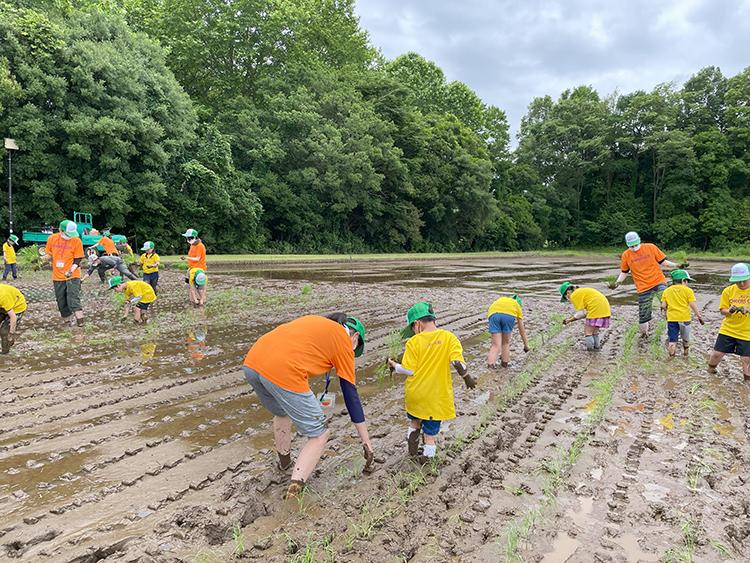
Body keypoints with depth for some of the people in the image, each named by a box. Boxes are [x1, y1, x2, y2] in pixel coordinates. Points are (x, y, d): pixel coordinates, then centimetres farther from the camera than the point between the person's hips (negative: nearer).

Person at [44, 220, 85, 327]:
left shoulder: (76, 240, -9)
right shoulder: (52, 238, 0)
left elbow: (77, 260, -9)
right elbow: (48, 255, 15)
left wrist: (71, 271, -23)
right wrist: (47, 257, -6)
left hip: (73, 276, -4)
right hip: (58, 277, 4)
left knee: (73, 299, -15)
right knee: (61, 301, 10)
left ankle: (79, 321, -17)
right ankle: (67, 320, 22)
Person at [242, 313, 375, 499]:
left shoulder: (313, 320, 30)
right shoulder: (344, 339, 13)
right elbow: (351, 394, 14)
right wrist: (366, 442, 21)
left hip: (251, 363, 8)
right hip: (282, 373, -8)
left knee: (282, 413, 36)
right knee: (319, 435, 11)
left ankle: (284, 464, 52)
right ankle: (293, 495, 3)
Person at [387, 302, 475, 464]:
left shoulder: (414, 342, -12)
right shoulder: (449, 337, -10)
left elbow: (408, 370, -12)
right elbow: (458, 362, -17)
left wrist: (394, 366, 5)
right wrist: (467, 377, -1)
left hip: (416, 394, 1)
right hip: (437, 396, -1)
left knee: (415, 422, 27)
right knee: (431, 432, 13)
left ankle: (412, 453, 36)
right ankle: (425, 459, 20)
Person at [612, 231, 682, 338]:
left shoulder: (651, 247, 1)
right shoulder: (626, 255, 3)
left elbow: (663, 262, 8)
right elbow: (624, 272, 13)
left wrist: (676, 265, -5)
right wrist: (618, 283, -3)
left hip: (658, 282, -1)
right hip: (643, 288, 1)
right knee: (643, 314, 2)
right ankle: (644, 335, 25)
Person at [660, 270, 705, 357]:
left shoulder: (666, 291, 5)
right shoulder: (687, 290, -2)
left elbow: (663, 306, 1)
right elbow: (693, 304, -8)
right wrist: (699, 316, -3)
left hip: (671, 318, 1)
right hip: (685, 318, -1)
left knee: (672, 340, 2)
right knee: (685, 339, 20)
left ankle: (671, 357, -3)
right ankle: (686, 354, 34)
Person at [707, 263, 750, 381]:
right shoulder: (728, 291, -3)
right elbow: (722, 310, 2)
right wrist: (729, 311, -20)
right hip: (728, 329, 2)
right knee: (717, 353, 4)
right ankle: (711, 369, 31)